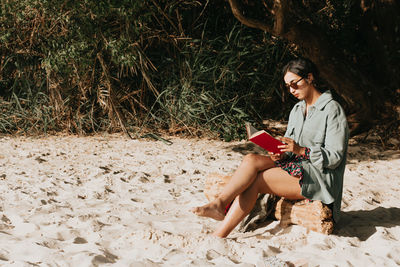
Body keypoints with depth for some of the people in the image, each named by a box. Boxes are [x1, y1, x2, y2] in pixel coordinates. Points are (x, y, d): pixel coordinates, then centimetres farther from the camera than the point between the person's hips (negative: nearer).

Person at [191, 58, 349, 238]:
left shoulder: (332, 109, -6)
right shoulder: (297, 110, 18)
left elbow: (335, 157, -12)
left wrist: (301, 150, -26)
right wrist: (281, 154, -7)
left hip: (320, 178, -7)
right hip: (296, 168, 7)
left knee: (255, 180, -23)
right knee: (251, 160, -20)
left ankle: (218, 236, -30)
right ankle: (220, 204, -32)